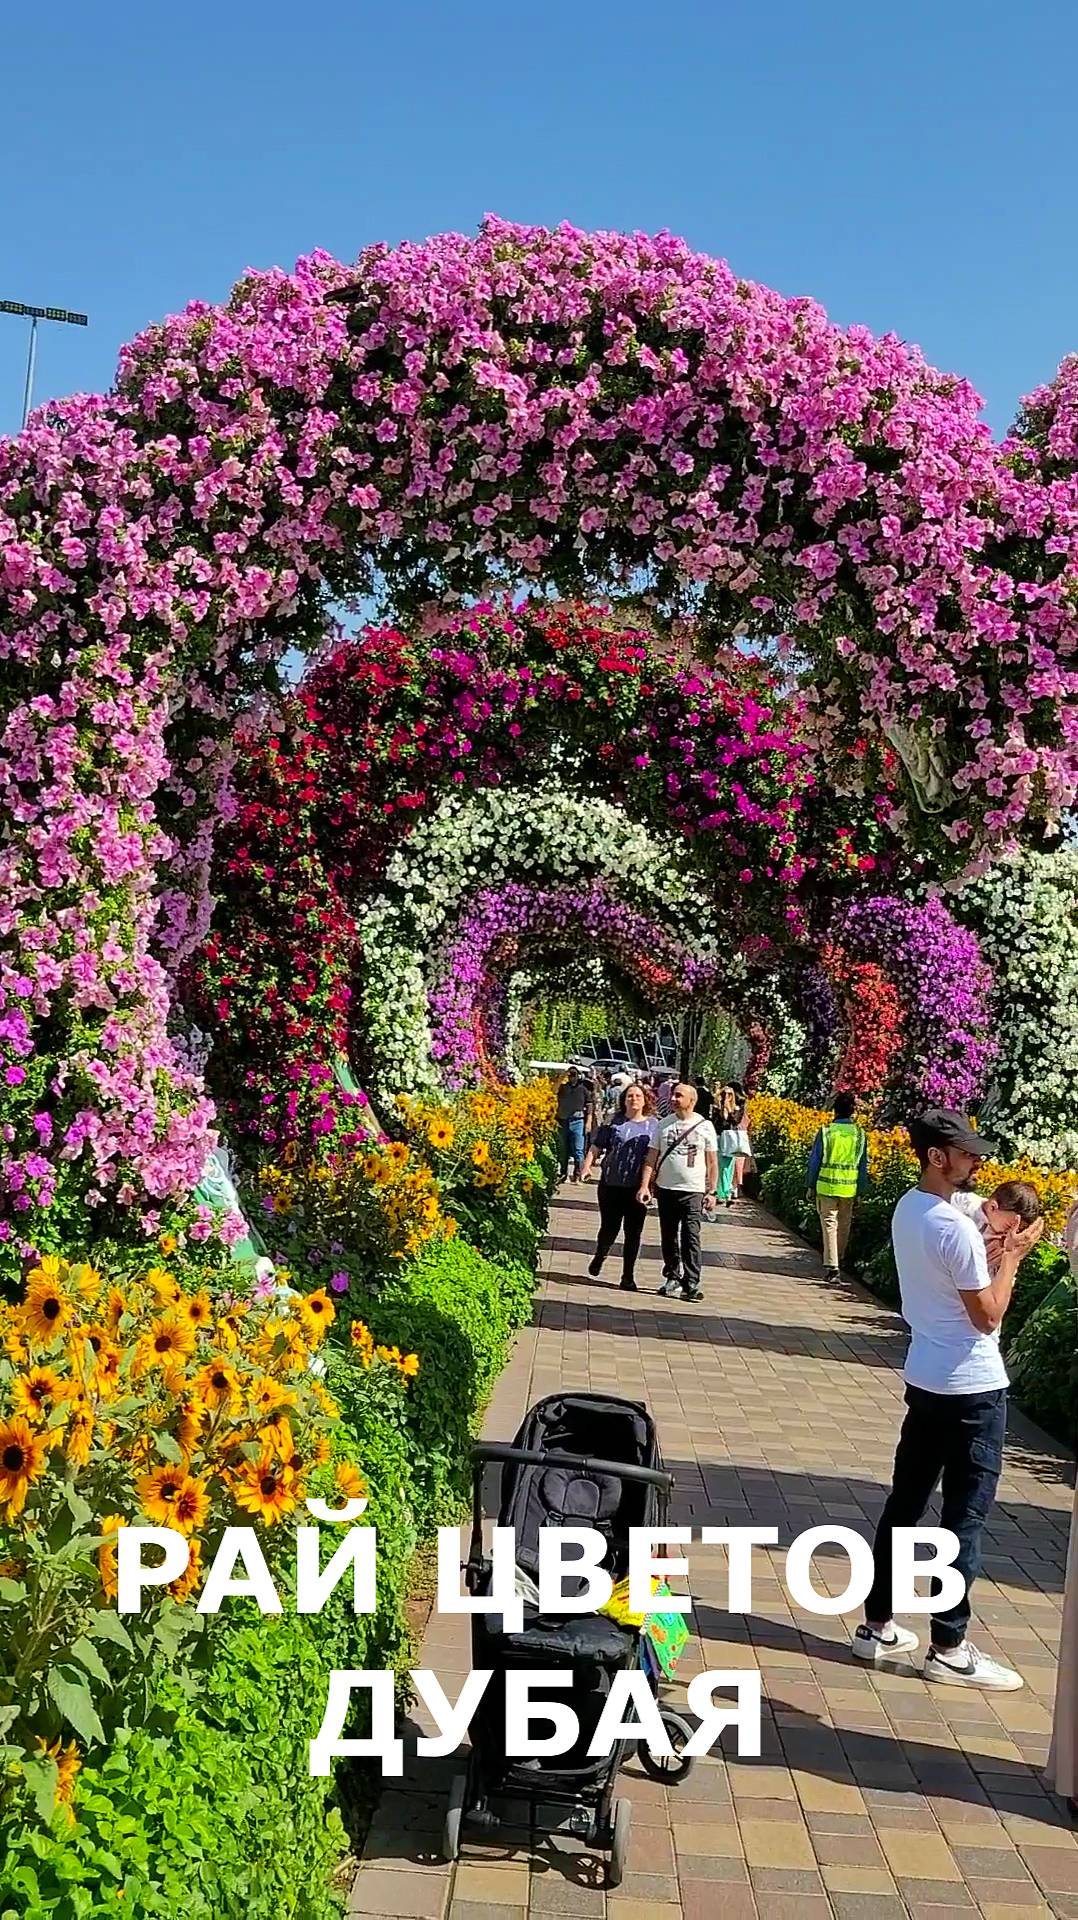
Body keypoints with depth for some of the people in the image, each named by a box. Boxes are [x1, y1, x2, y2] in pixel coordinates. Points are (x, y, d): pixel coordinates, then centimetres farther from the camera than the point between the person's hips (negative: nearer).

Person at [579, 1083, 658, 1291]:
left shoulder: (653, 1125, 5)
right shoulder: (613, 1123, 4)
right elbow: (596, 1147, 5)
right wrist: (587, 1166, -11)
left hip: (638, 1188, 1)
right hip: (611, 1184, 0)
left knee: (633, 1232, 3)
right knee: (609, 1227, 4)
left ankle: (628, 1276, 13)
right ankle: (599, 1257, 34)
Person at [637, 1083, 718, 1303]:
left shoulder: (704, 1126, 0)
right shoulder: (664, 1125, 6)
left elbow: (712, 1162, 4)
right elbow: (652, 1157, 6)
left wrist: (711, 1192, 0)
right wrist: (645, 1185, -4)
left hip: (693, 1191, -3)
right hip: (666, 1188, 3)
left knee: (690, 1238, -11)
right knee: (668, 1238, 10)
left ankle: (691, 1284, -10)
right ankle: (672, 1278, 23)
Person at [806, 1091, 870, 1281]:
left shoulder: (826, 1131, -7)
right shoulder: (860, 1134, -1)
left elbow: (814, 1160, -3)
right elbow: (863, 1165, 5)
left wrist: (811, 1185, 8)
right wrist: (862, 1190, 12)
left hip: (827, 1186, -2)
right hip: (849, 1188, 3)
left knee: (829, 1224, -1)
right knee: (844, 1225, 18)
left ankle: (831, 1265, -10)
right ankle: (839, 1259, 33)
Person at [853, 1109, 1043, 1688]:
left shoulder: (907, 1210, 5)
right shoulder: (954, 1228, -23)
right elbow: (988, 1315, -18)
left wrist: (990, 1249, 6)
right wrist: (1012, 1256, -9)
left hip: (924, 1378, 9)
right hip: (973, 1389, -9)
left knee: (905, 1502, 14)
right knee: (965, 1517, 1)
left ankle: (877, 1625, 22)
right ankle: (949, 1648, 9)